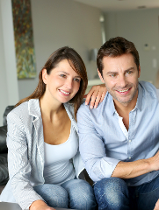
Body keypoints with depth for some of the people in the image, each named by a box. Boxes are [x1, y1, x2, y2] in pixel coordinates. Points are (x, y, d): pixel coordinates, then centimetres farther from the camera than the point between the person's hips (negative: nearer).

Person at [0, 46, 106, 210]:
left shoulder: (76, 111, -7)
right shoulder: (19, 118, -20)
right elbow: (18, 178, -23)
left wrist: (101, 88, -15)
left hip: (70, 182, 3)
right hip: (33, 190, -2)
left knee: (84, 194, -29)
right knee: (56, 196, -33)